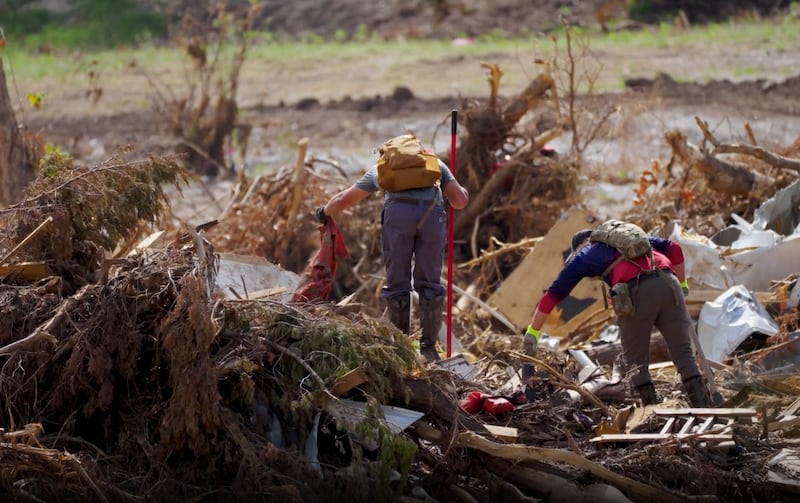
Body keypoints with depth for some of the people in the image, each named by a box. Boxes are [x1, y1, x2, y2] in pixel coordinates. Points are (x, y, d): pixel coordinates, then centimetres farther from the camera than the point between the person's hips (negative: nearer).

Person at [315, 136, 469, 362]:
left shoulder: (381, 167, 34)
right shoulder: (436, 163, 33)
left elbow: (343, 199, 41)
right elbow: (459, 201, 22)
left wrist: (325, 212, 61)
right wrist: (463, 192, 46)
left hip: (398, 212, 0)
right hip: (432, 215, 1)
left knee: (397, 283, 10)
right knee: (429, 283, 11)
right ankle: (428, 349, 9)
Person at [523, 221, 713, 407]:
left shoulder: (582, 255, 26)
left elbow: (553, 294, 26)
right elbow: (673, 248, 28)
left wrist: (533, 332, 30)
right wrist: (682, 284, 35)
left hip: (636, 292, -3)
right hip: (668, 283, 3)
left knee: (636, 361, 11)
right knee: (684, 354, 5)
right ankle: (704, 409, -6)